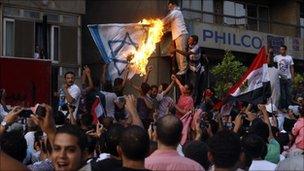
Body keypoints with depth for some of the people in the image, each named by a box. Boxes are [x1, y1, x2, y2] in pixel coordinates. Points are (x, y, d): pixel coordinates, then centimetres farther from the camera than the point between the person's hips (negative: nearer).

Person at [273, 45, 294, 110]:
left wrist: (292, 77, 1)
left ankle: (288, 106, 10)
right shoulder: (277, 57, 2)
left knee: (288, 93, 3)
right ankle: (281, 106, 8)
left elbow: (292, 68, 7)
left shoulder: (289, 58, 5)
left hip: (288, 78, 1)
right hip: (280, 78, -1)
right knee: (281, 93, 2)